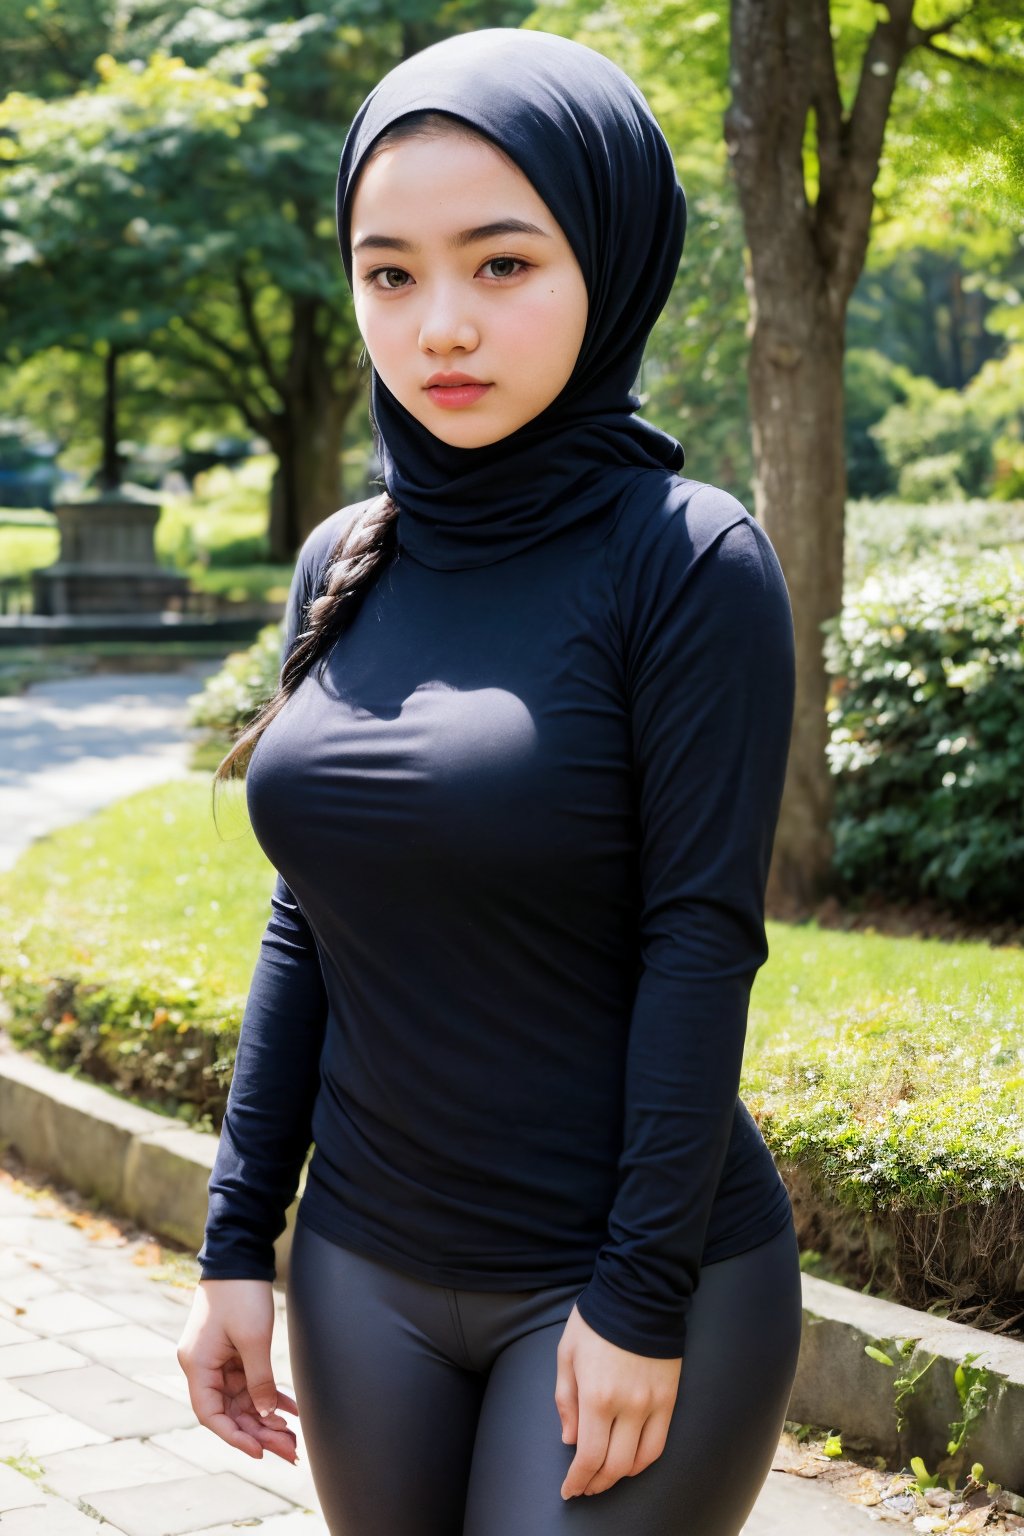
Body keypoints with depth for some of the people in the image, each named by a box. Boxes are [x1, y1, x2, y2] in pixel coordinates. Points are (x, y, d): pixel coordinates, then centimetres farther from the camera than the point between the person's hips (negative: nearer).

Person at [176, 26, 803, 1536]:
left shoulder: (687, 560, -12)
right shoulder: (344, 565, 4)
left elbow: (702, 942, -14)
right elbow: (308, 924, 8)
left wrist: (641, 1296, -15)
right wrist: (238, 1241, 6)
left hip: (637, 1277, -5)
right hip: (367, 1271, 5)